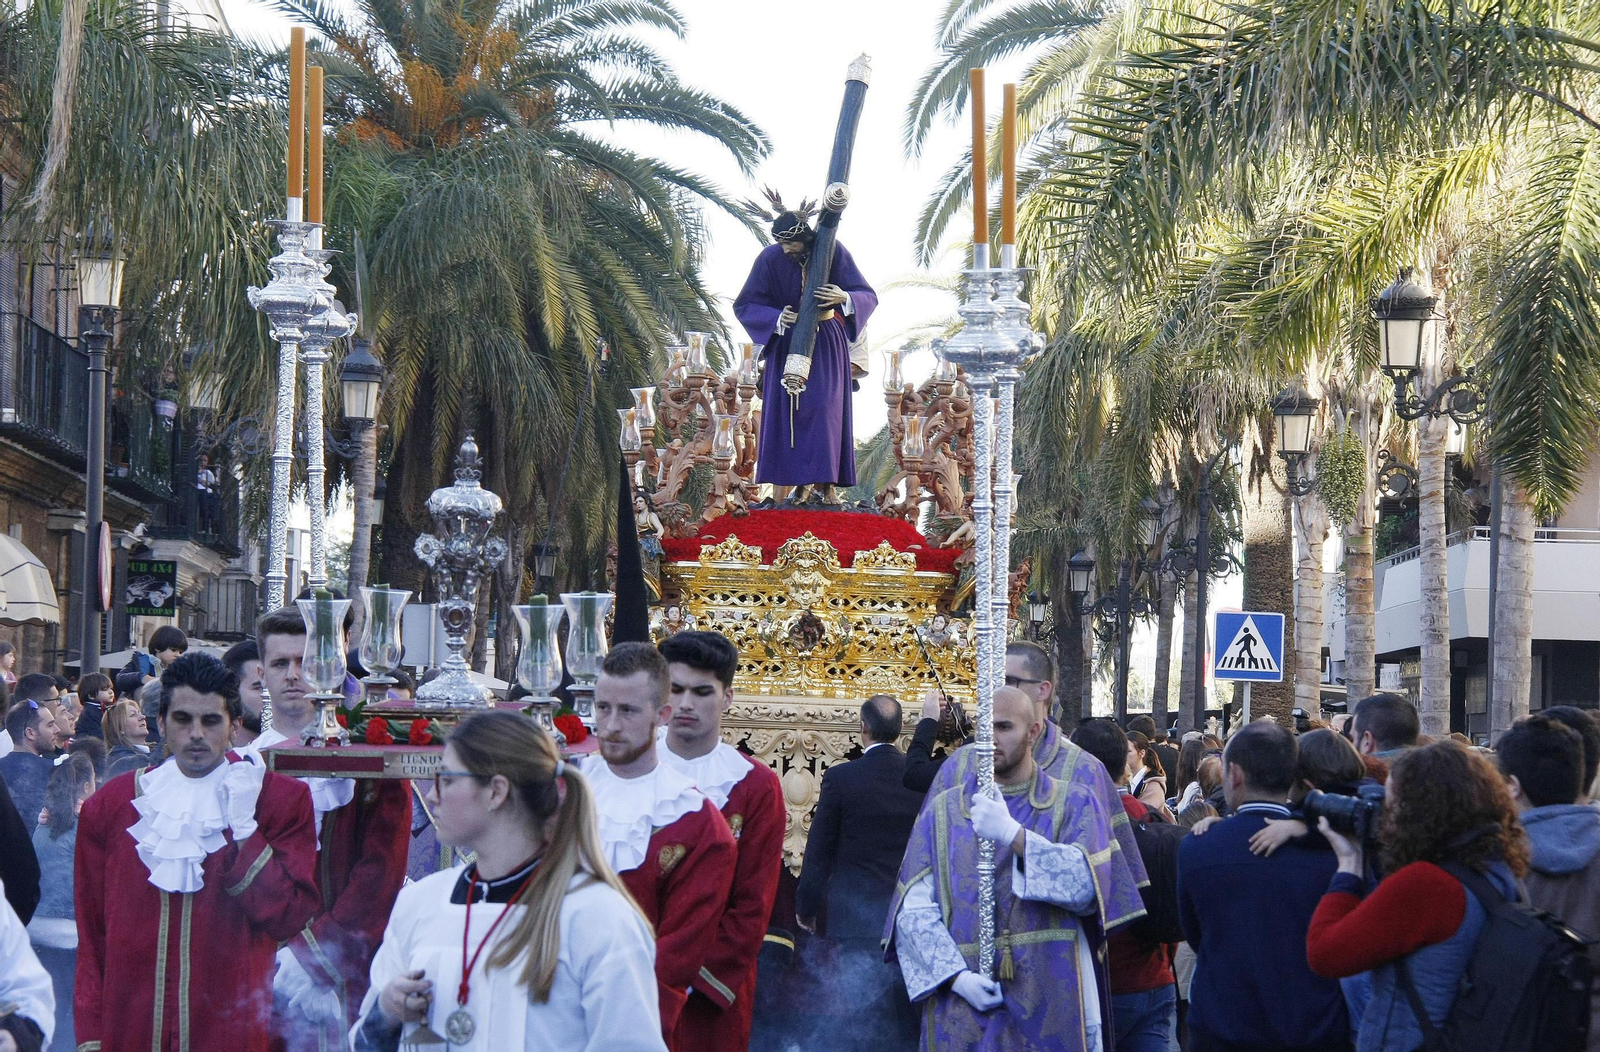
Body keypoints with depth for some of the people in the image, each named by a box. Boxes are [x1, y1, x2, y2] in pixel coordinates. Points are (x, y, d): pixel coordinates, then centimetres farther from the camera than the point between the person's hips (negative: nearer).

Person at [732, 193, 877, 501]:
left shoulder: (832, 252, -13)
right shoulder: (770, 259, -11)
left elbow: (868, 296, -11)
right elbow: (744, 305, -7)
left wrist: (845, 298, -34)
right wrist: (777, 319, -24)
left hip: (827, 341, -1)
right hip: (786, 342, 1)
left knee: (825, 406, -9)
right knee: (788, 409, -4)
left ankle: (828, 481, -6)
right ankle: (801, 479, 0)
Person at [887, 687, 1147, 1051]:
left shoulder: (1074, 803, 4)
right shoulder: (942, 810, 8)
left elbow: (1087, 885, -12)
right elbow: (913, 908, 0)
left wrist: (1013, 834, -20)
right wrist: (956, 976, -13)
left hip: (1050, 1004, -1)